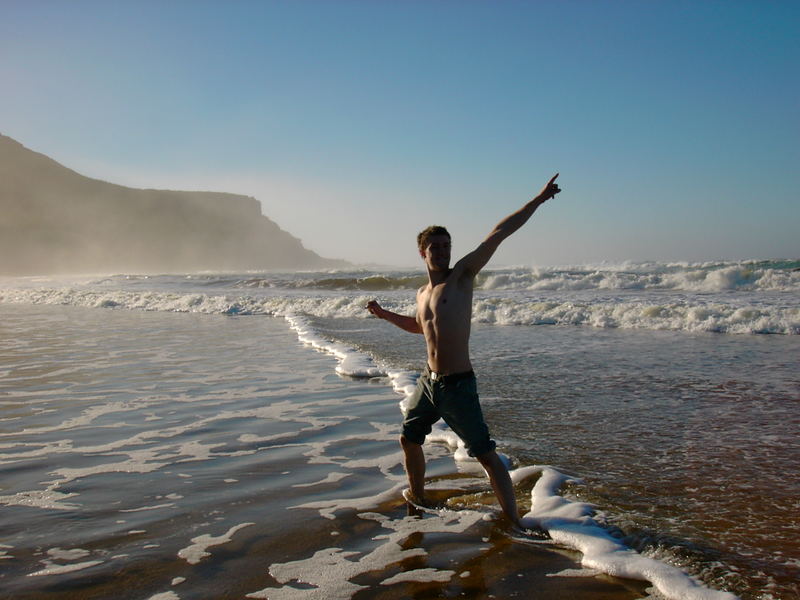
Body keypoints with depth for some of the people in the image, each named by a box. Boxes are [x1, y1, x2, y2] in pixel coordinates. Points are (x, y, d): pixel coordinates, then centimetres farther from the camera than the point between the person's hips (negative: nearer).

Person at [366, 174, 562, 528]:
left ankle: (514, 521, 1)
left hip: (458, 385, -7)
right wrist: (385, 315, 26)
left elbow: (498, 234, -12)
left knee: (486, 455, -6)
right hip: (428, 382, 7)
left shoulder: (462, 276, -6)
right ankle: (417, 496, 43)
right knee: (409, 439, 20)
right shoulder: (422, 294, 11)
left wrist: (538, 200, -15)